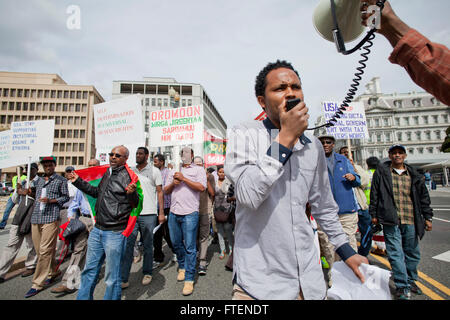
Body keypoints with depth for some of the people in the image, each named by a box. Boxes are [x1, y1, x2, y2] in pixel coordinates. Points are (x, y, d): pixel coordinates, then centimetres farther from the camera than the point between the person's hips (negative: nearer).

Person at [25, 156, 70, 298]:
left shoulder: (61, 180, 2)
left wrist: (51, 200, -13)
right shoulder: (38, 180, 18)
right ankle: (53, 271, 29)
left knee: (45, 250, -6)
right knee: (39, 250, 11)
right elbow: (34, 194, 26)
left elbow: (66, 197, 1)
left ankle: (38, 284, 3)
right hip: (36, 218, 6)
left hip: (51, 218, -6)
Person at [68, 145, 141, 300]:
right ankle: (83, 298, 42)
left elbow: (136, 204, -15)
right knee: (89, 271, 23)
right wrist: (78, 181, 23)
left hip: (115, 233, -7)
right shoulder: (107, 173, 9)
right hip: (97, 229, 7)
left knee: (112, 278, 8)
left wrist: (132, 193, -36)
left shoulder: (128, 177, -13)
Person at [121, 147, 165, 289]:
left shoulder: (154, 171, 2)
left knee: (148, 246, 9)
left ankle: (147, 273, 26)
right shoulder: (130, 170, 11)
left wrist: (161, 212, -5)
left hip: (148, 214, -3)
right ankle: (123, 279, 12)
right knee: (127, 245, 2)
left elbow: (160, 192, 1)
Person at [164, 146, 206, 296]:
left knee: (190, 247, -2)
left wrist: (183, 178, -11)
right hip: (174, 212, 6)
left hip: (190, 213, -5)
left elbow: (201, 187, -11)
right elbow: (166, 191, 18)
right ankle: (182, 266, 38)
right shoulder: (174, 171, 20)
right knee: (176, 243, 15)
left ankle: (189, 279, 10)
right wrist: (173, 183, -3)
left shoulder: (198, 170, 4)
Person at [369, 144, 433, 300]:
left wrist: (427, 217, 12)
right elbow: (374, 194, 2)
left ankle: (410, 280, 36)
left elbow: (423, 196, 16)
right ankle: (402, 286, 8)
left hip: (411, 220, 4)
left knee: (412, 252, 16)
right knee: (396, 253, -2)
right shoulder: (381, 172, 1)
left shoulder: (413, 175, 11)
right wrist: (374, 214, 0)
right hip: (391, 220, -4)